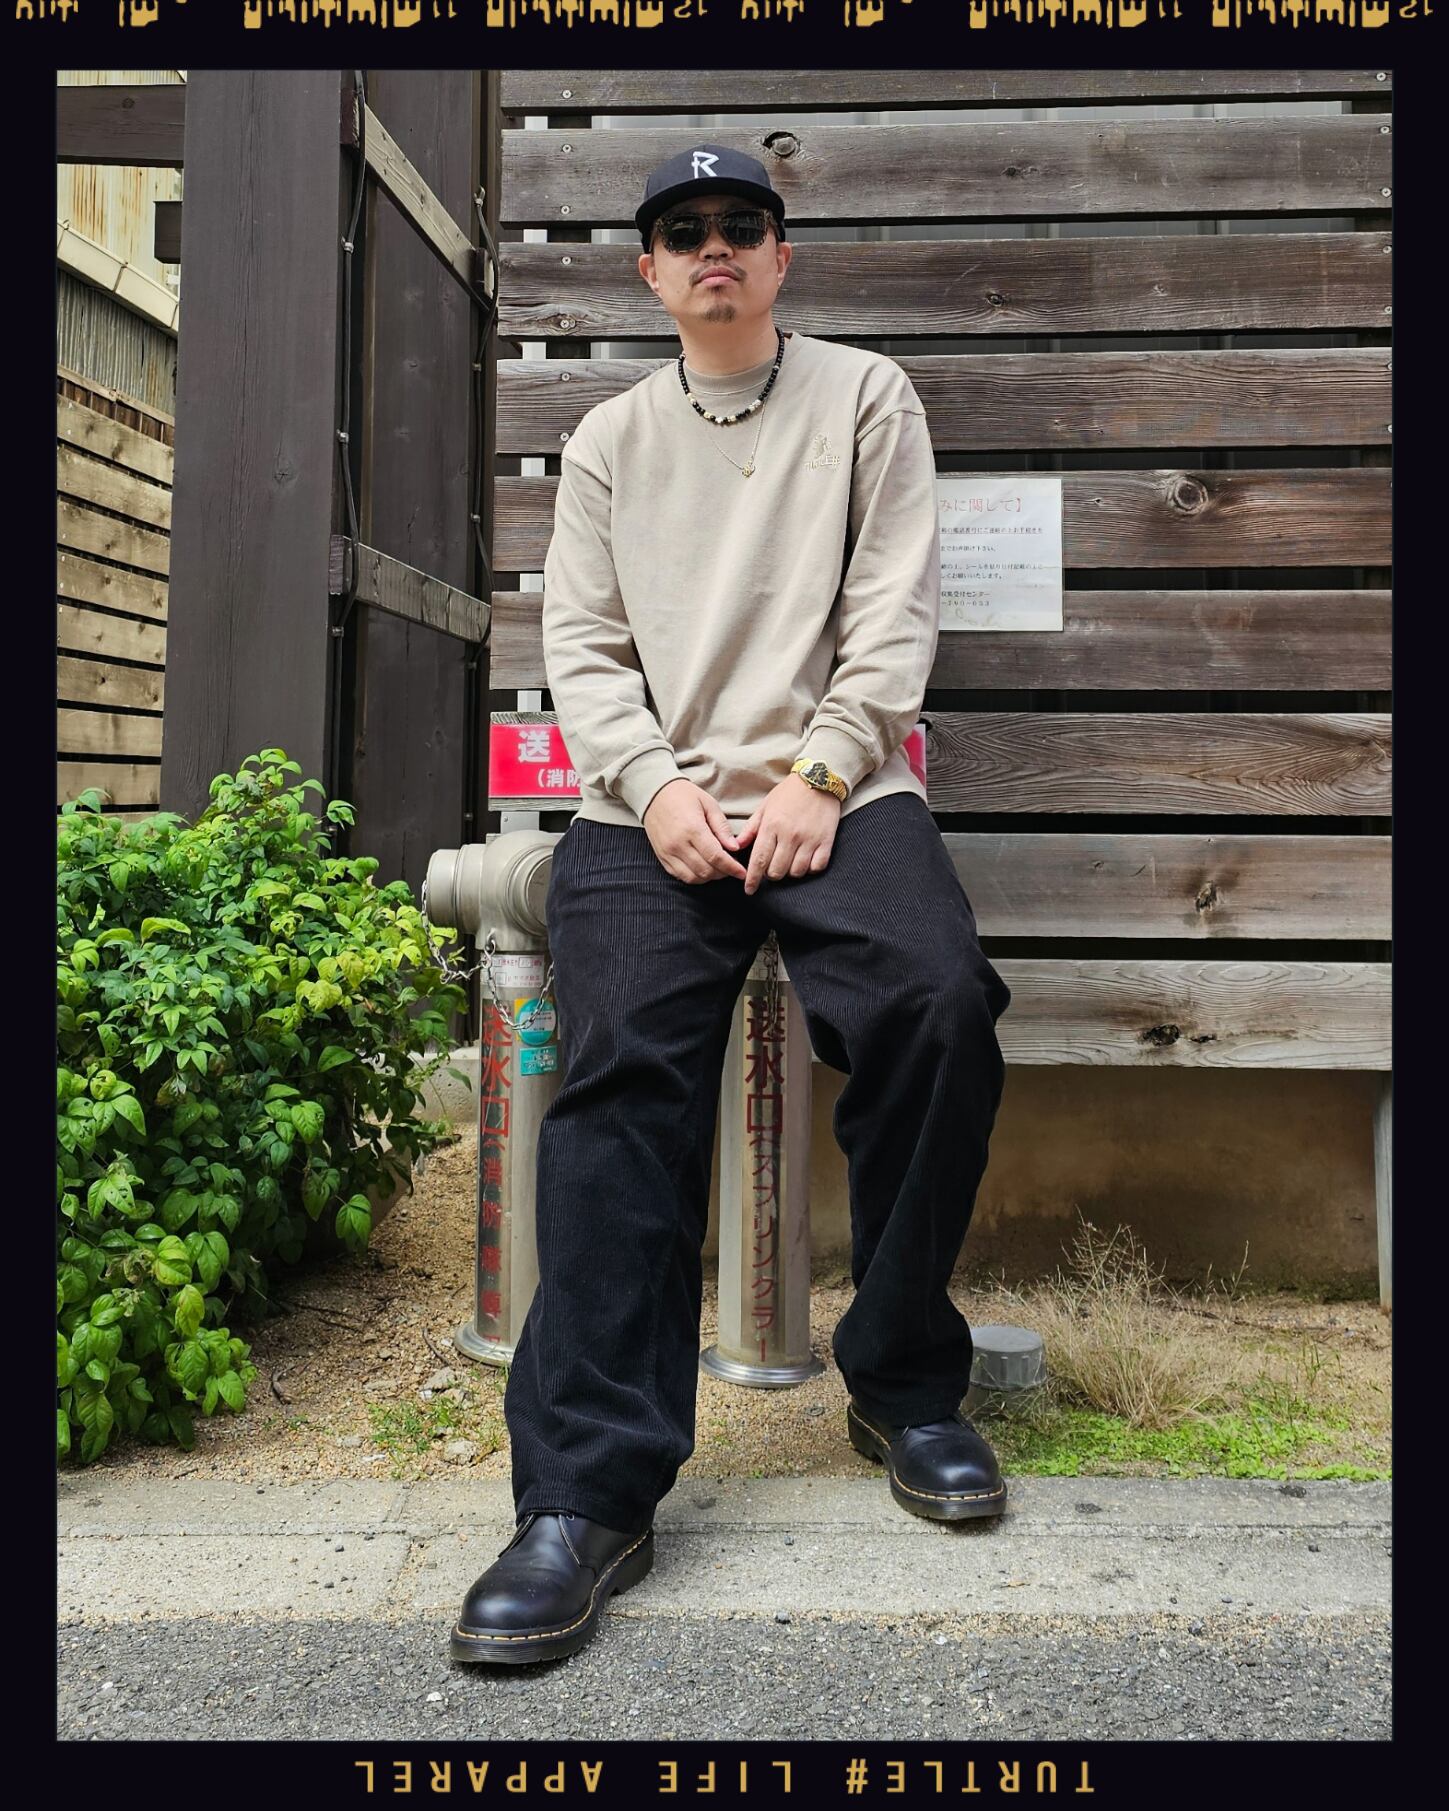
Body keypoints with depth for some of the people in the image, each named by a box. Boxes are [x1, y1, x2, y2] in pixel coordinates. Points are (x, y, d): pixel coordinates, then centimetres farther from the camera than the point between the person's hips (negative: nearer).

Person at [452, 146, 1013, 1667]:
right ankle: (590, 1495, -22)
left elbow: (894, 612, 5)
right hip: (650, 807, 1)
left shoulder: (864, 398, 17)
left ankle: (901, 1386, -7)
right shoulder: (610, 438, 21)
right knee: (623, 1064, -24)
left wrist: (816, 780, -9)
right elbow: (580, 645, 11)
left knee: (941, 1007, -29)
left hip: (835, 794, -1)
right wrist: (659, 786, -8)